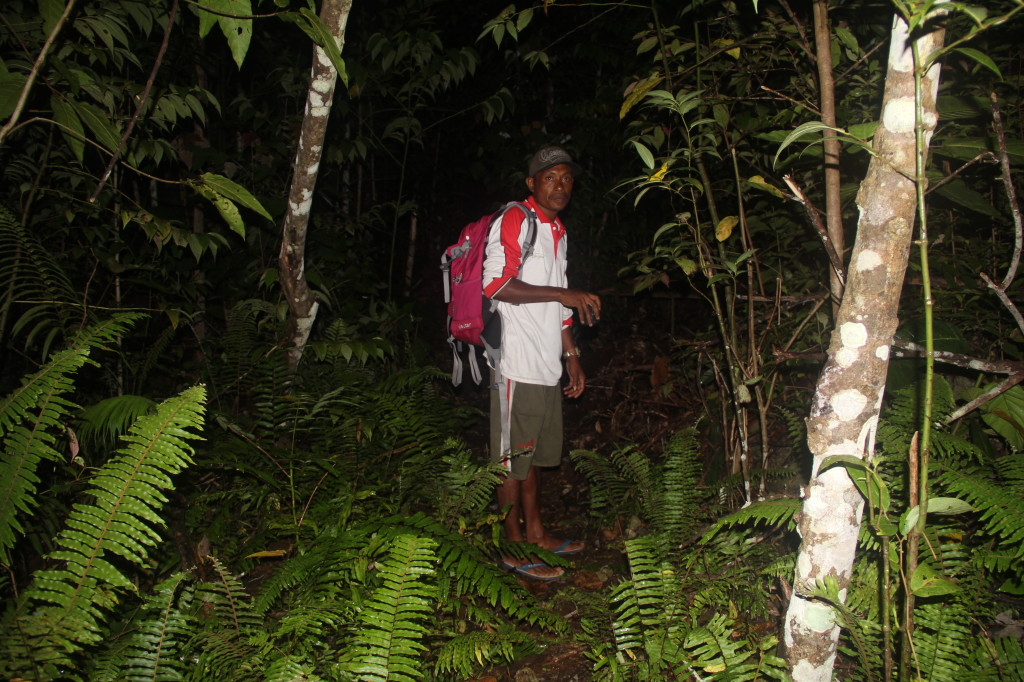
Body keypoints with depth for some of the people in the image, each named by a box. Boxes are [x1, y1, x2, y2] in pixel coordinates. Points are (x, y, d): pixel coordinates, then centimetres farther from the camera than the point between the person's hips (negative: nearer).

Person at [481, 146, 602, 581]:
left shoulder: (558, 233, 20)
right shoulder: (514, 222, -8)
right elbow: (496, 284, -20)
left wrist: (571, 356, 21)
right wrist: (564, 293, -18)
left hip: (547, 367, 9)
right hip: (518, 364, -9)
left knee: (535, 451, 17)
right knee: (513, 456, 0)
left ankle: (535, 532, 30)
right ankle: (514, 549, 10)